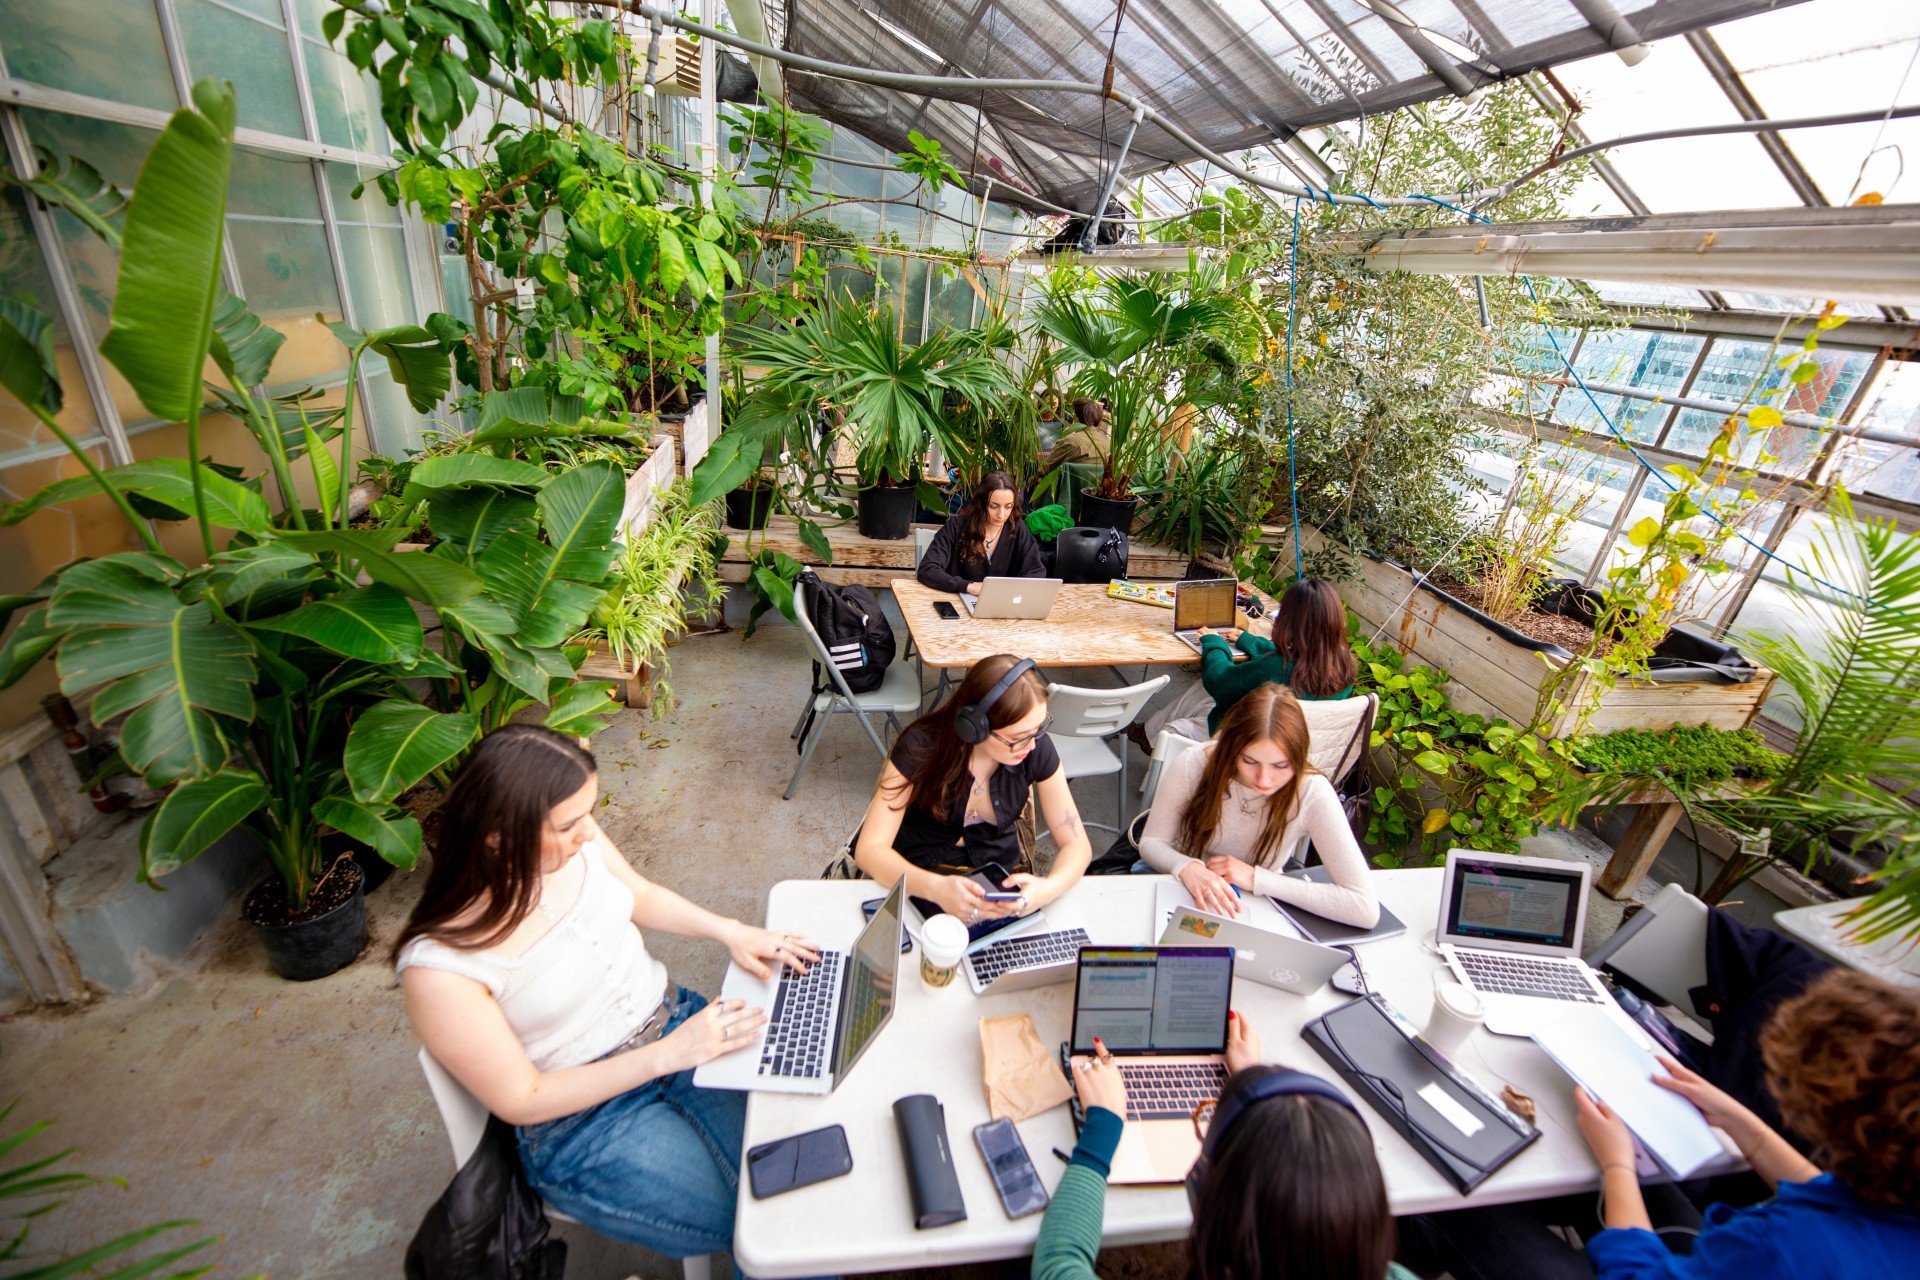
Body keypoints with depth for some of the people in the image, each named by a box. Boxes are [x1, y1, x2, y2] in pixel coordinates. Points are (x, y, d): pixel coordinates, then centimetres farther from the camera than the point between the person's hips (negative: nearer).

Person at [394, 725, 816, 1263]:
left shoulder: (573, 840, -14)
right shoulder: (438, 967, -25)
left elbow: (641, 896, 6)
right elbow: (522, 1101, -16)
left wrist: (730, 931, -7)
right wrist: (666, 1055, -23)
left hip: (676, 1021, 5)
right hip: (583, 1118, -4)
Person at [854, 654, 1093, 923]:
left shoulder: (1038, 749, -15)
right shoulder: (920, 748, -22)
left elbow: (1077, 845, -9)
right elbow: (869, 848, -24)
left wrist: (1049, 888, -32)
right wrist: (935, 888, -43)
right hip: (920, 880, -2)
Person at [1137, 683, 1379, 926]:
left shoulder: (1312, 793, -20)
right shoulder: (1192, 767, -19)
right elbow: (1151, 843, -7)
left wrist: (1256, 878, -23)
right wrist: (1187, 867, -28)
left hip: (1250, 914, 0)